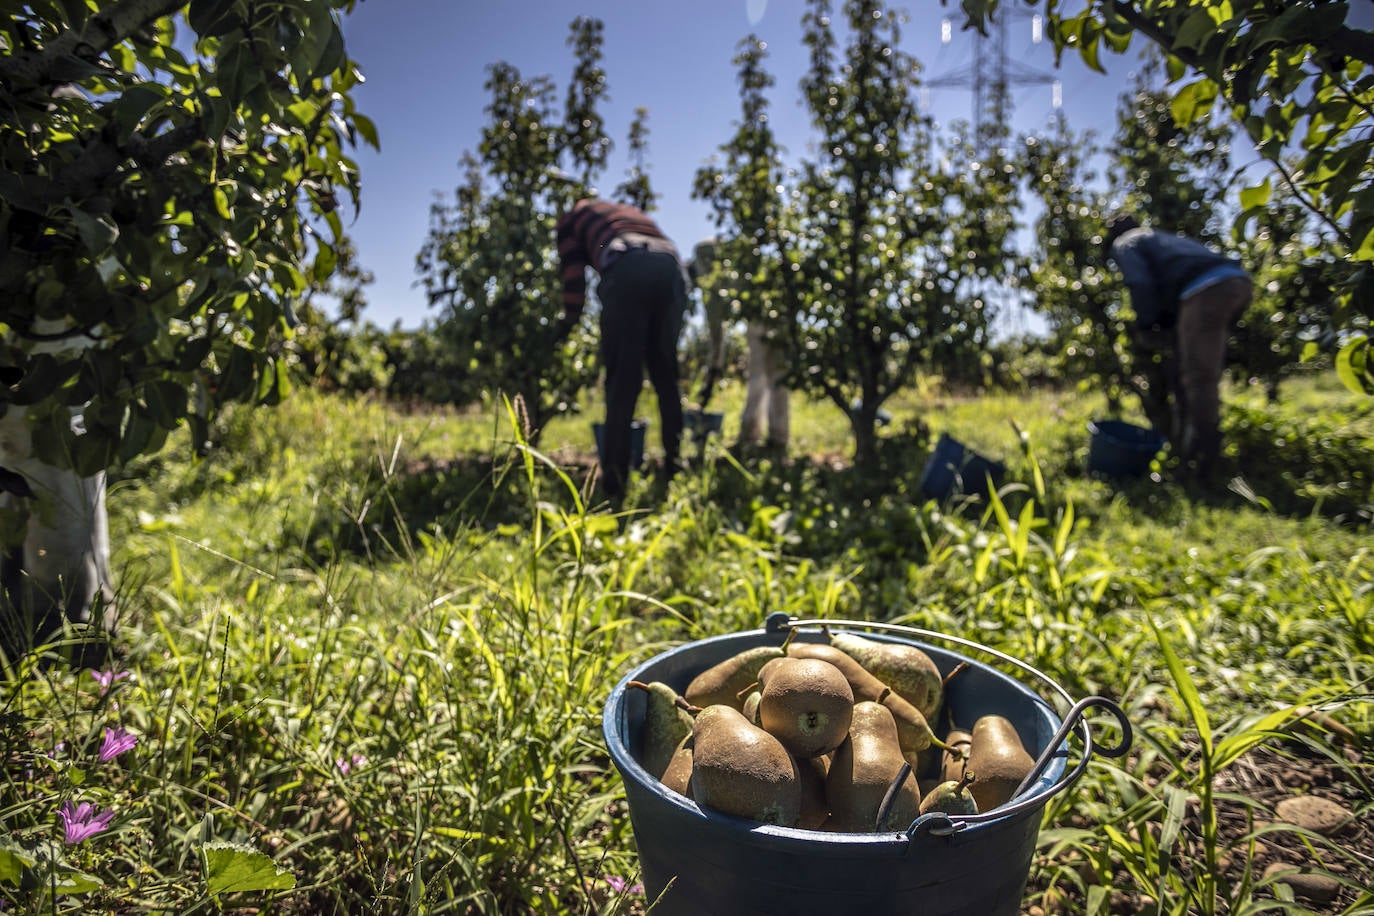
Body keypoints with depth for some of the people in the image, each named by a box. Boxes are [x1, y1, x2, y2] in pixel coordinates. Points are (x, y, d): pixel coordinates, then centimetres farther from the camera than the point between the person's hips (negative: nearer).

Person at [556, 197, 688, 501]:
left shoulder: (572, 216, 30)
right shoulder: (634, 213, 43)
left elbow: (573, 275, 17)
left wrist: (567, 320, 25)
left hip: (626, 270, -4)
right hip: (670, 268, 4)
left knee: (622, 381, -4)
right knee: (667, 376, 14)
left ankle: (614, 483, -7)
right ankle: (676, 466, 14)